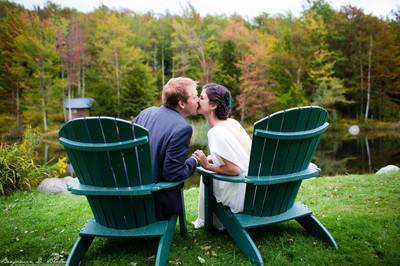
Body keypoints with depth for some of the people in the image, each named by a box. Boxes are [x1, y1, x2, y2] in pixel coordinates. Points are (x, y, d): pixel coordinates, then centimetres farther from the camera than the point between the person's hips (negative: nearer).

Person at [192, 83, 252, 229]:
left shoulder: (216, 132, -21)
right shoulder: (232, 122, 4)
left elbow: (234, 169, -23)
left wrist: (207, 165, -10)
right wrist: (209, 158, 7)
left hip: (243, 194, -7)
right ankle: (214, 219, 36)